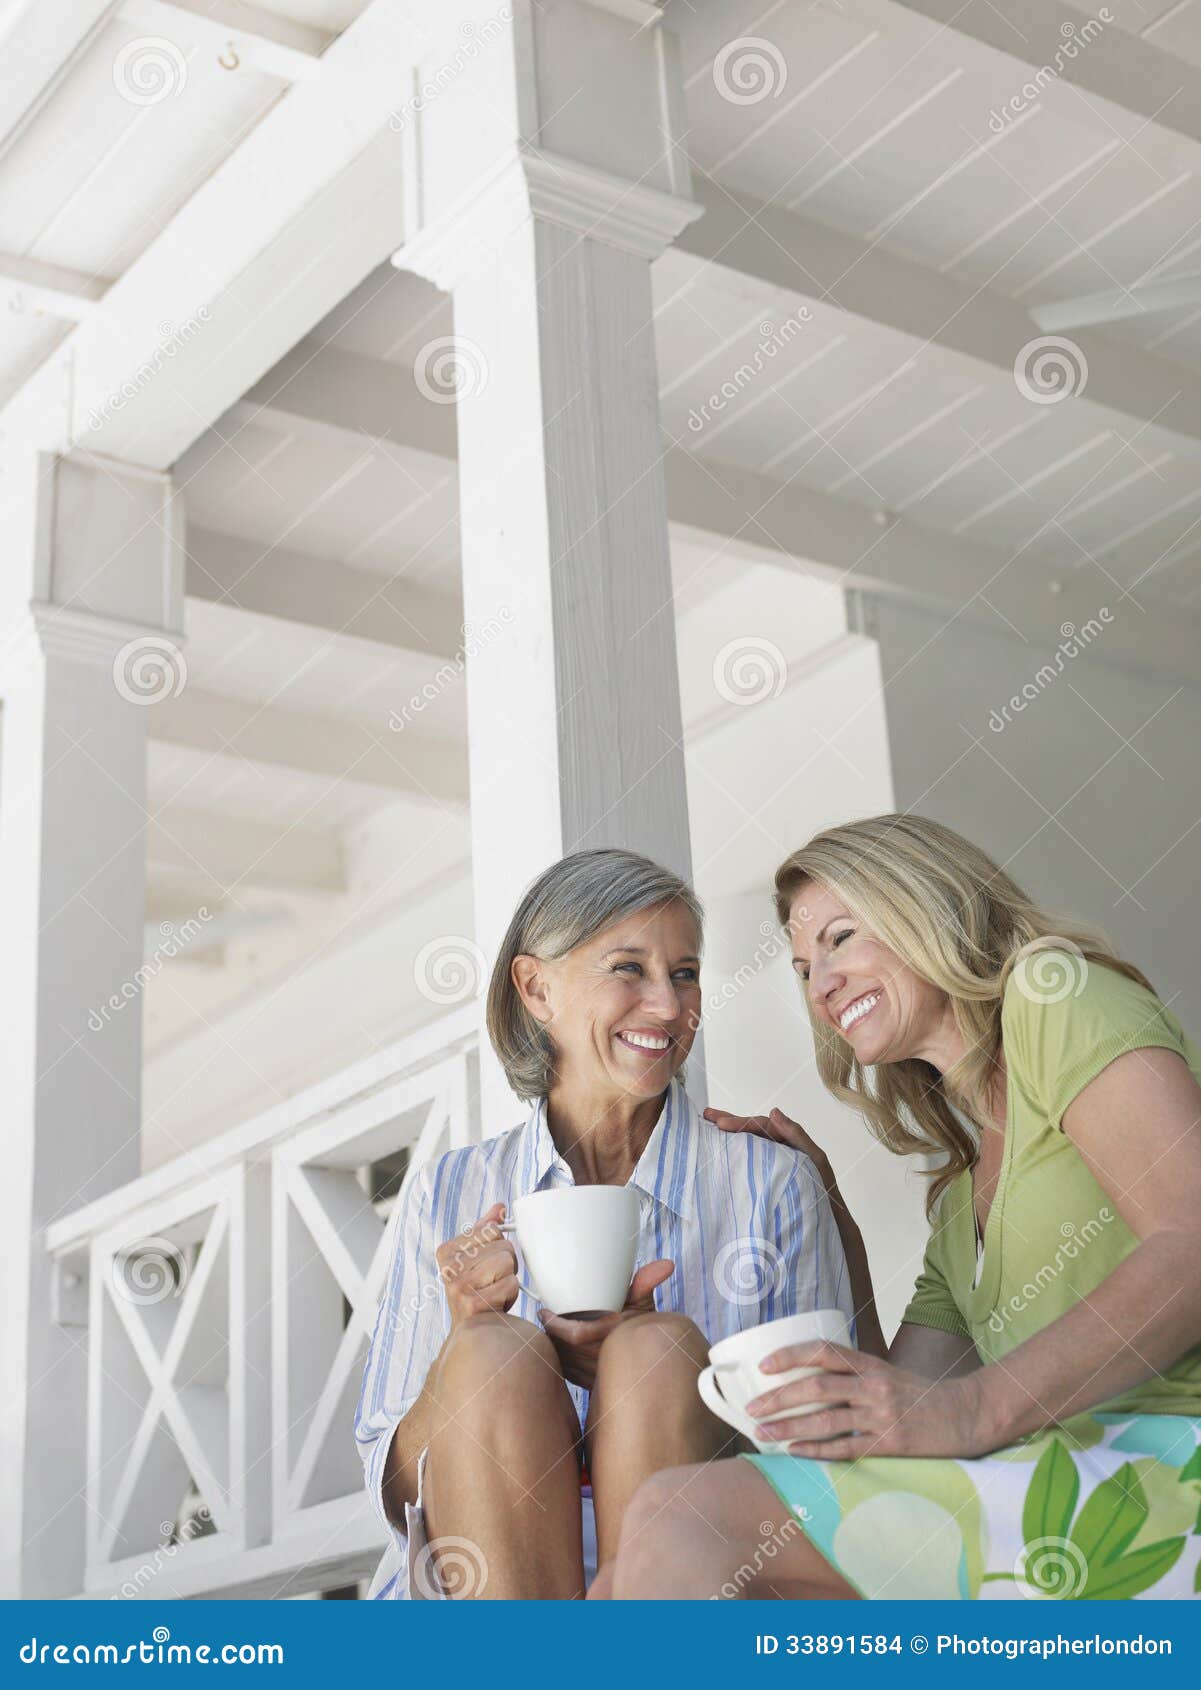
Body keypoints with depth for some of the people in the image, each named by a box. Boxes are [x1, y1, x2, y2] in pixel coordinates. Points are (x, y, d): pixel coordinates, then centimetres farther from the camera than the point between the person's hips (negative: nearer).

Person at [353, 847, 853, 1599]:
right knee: (495, 1355, -25)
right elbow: (395, 1495, 6)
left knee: (658, 1350, -26)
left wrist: (648, 1361, -16)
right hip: (474, 1580, 1)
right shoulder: (448, 1195, 8)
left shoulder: (773, 1185, 5)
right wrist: (466, 1341, -14)